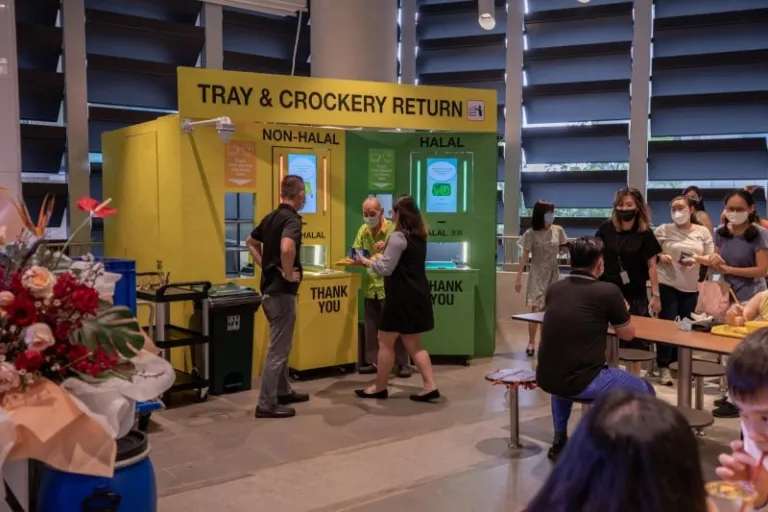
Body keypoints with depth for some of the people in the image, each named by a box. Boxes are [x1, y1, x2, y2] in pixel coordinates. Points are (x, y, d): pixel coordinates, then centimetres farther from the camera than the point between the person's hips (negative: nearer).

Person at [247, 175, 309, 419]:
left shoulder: (271, 217, 10)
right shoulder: (292, 219, -17)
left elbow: (251, 243, 24)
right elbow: (286, 248, -37)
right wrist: (289, 274, -22)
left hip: (269, 288, 9)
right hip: (281, 291, -9)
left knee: (280, 344, 21)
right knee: (278, 348, -2)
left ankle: (283, 391, 33)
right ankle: (267, 404, 4)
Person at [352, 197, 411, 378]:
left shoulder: (393, 229, -9)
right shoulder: (362, 230, 7)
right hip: (371, 286, 5)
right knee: (372, 326, 11)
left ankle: (402, 363, 9)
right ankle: (373, 361, 21)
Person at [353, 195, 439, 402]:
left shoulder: (398, 237, -16)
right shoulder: (419, 236, 12)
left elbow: (385, 269, -17)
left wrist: (365, 261, -3)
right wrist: (386, 250, 17)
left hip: (402, 296, -9)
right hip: (416, 294, 9)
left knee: (385, 341, 4)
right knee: (412, 343, 13)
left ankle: (379, 387, 14)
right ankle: (430, 386, 7)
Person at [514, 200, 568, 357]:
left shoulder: (558, 230, -1)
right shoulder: (531, 233, -10)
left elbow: (560, 250, 13)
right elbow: (525, 257, -6)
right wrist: (519, 278, -8)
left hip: (553, 273, 3)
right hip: (537, 274, -3)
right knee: (536, 309, -9)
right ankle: (531, 342, 0)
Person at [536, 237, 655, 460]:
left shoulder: (554, 289, 7)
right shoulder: (608, 291, -8)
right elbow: (627, 334, 7)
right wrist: (620, 313, 28)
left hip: (546, 378, 6)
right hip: (581, 381, -6)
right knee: (645, 392, 15)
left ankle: (560, 442, 41)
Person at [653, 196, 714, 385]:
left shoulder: (703, 232, 4)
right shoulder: (663, 230, -3)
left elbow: (711, 258, 5)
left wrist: (697, 259, -14)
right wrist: (660, 257, -16)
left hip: (691, 287, 3)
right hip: (667, 284, -3)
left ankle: (679, 362, 27)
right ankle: (664, 367, 4)